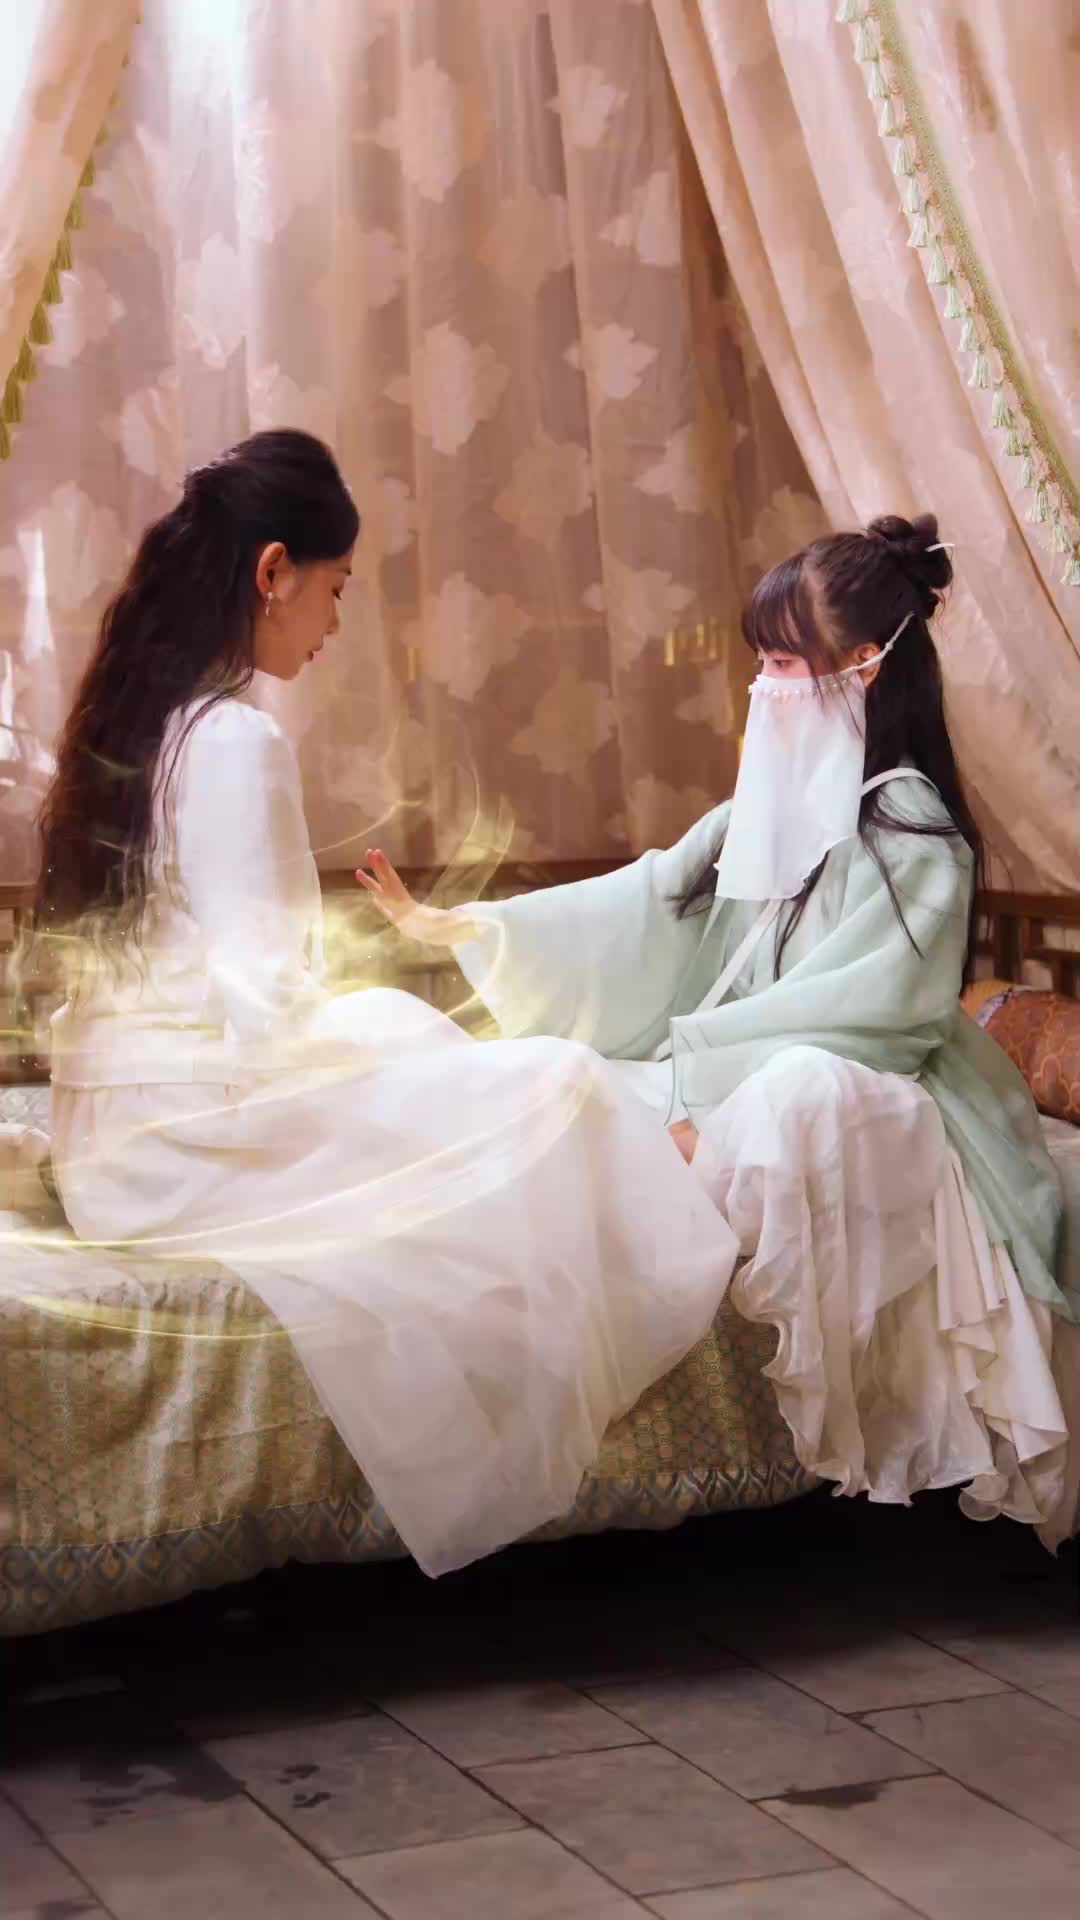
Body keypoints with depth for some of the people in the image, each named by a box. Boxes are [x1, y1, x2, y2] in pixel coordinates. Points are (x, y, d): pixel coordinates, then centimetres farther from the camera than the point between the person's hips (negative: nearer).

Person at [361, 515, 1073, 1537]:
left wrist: (692, 1056, -21)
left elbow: (866, 1003, -20)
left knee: (797, 1092, -39)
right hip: (751, 1068, 8)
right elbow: (651, 903, 8)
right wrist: (458, 927, 2)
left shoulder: (908, 822, -13)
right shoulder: (773, 804, 10)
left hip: (866, 1092, -8)